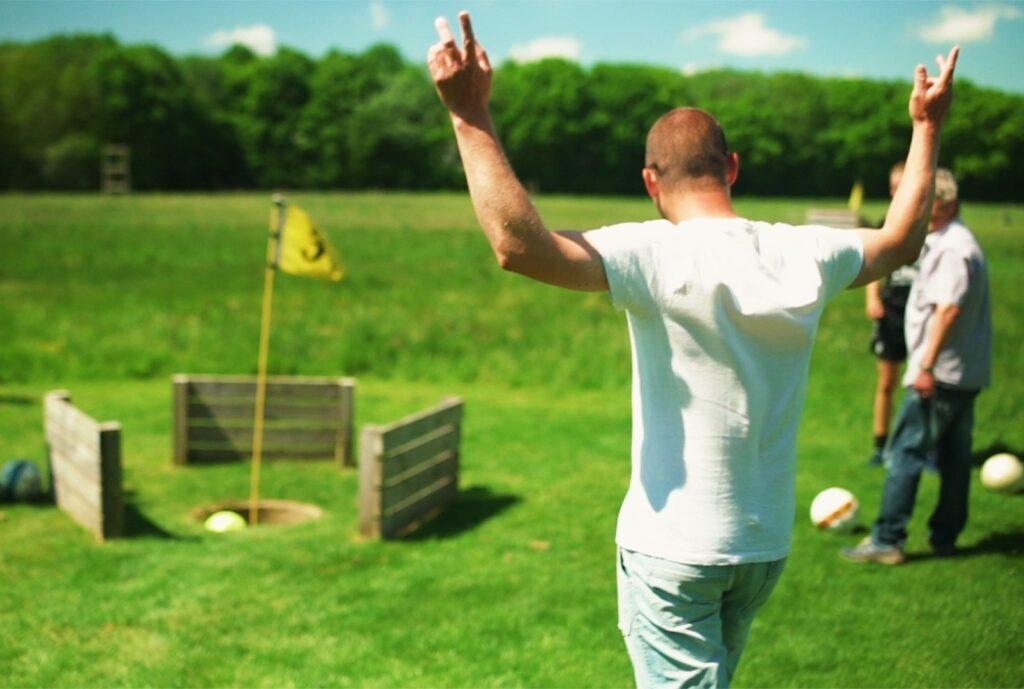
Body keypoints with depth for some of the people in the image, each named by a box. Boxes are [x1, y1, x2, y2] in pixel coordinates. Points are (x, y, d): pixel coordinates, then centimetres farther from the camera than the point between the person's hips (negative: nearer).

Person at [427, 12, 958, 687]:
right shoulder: (808, 255, -2)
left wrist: (472, 118, -27)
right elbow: (900, 240, 18)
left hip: (673, 549, -6)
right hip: (767, 544, 6)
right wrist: (929, 126, 29)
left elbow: (519, 245, -32)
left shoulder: (656, 257, -20)